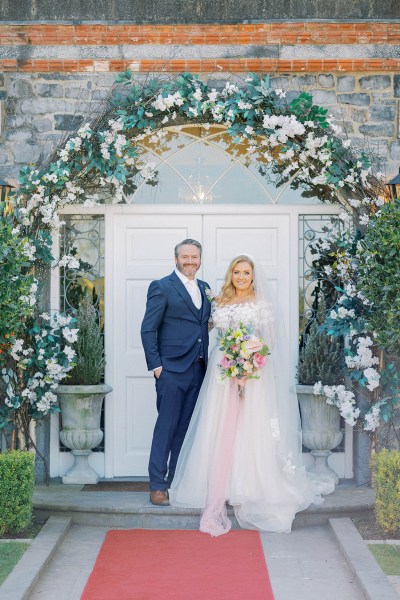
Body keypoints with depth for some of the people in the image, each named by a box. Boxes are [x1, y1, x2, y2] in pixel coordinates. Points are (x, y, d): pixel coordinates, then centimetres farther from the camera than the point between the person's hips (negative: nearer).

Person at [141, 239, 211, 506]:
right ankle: (158, 485, 3)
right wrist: (156, 365, -11)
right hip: (172, 369, -6)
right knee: (166, 427, -3)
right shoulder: (162, 287, -4)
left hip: (198, 370, 6)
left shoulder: (205, 288, 15)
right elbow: (148, 329, -6)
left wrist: (208, 361, 9)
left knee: (186, 428, 10)